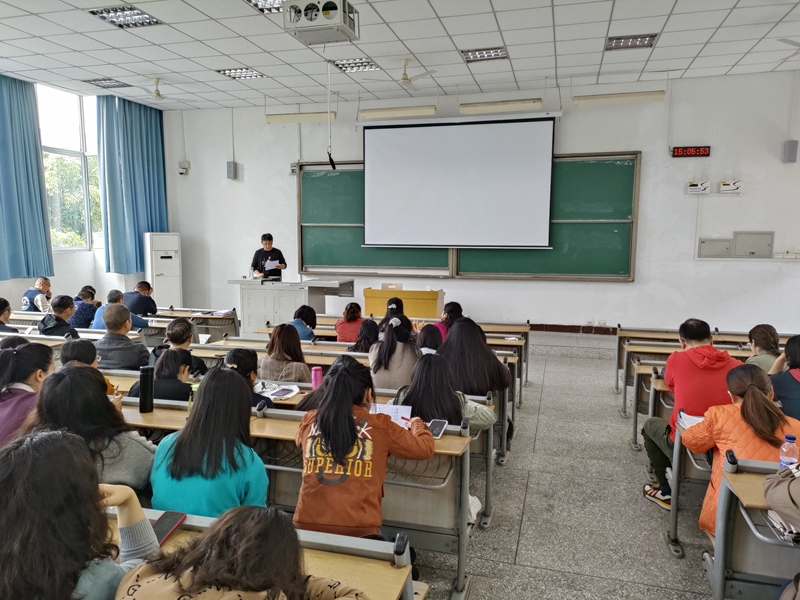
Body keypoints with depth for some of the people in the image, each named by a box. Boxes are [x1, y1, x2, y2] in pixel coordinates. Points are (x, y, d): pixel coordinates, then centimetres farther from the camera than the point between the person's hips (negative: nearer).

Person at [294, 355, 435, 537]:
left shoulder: (309, 421, 5)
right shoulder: (380, 425, -2)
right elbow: (425, 449, 10)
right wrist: (417, 424, 30)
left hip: (307, 524, 3)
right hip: (358, 528, -2)